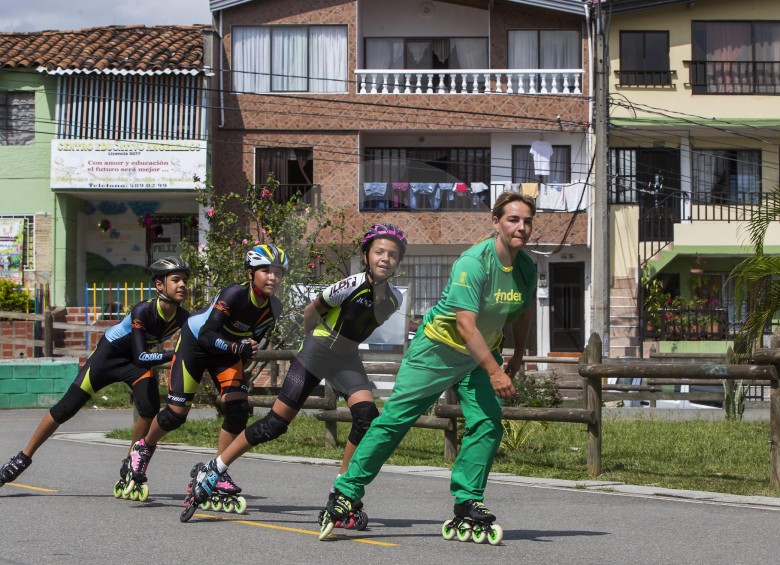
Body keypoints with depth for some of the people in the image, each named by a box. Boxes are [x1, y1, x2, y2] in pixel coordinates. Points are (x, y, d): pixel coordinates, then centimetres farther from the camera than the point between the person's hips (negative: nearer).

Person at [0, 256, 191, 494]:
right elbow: (140, 357, -38)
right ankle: (23, 458, 9)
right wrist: (173, 355, -47)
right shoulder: (143, 311, -34)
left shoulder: (182, 318, -19)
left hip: (137, 362, 4)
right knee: (66, 408, -4)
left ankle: (131, 466, -1)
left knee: (150, 410, -21)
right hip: (109, 353, -4)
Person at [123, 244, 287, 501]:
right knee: (177, 413, -3)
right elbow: (207, 336, -37)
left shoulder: (273, 309, -15)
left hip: (227, 352, 5)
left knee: (239, 409, -14)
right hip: (195, 342, -5)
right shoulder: (234, 294, -34)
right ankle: (144, 448, 27)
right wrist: (237, 347, -49)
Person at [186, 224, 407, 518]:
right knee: (276, 422, -6)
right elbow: (311, 311, -8)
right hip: (317, 352, -5)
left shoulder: (394, 298, -6)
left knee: (367, 418, -16)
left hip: (347, 360, 5)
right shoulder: (352, 286, -24)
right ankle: (214, 468, 6)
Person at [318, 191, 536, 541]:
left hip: (482, 355, 6)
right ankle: (346, 492, 0)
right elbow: (466, 324, -31)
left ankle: (467, 499, 1)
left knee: (488, 424, -10)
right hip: (438, 346, -6)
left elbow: (522, 314, 16)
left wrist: (517, 357, 23)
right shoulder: (473, 262, -26)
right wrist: (494, 371, -34)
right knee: (396, 418, -5)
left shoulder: (527, 268, -5)